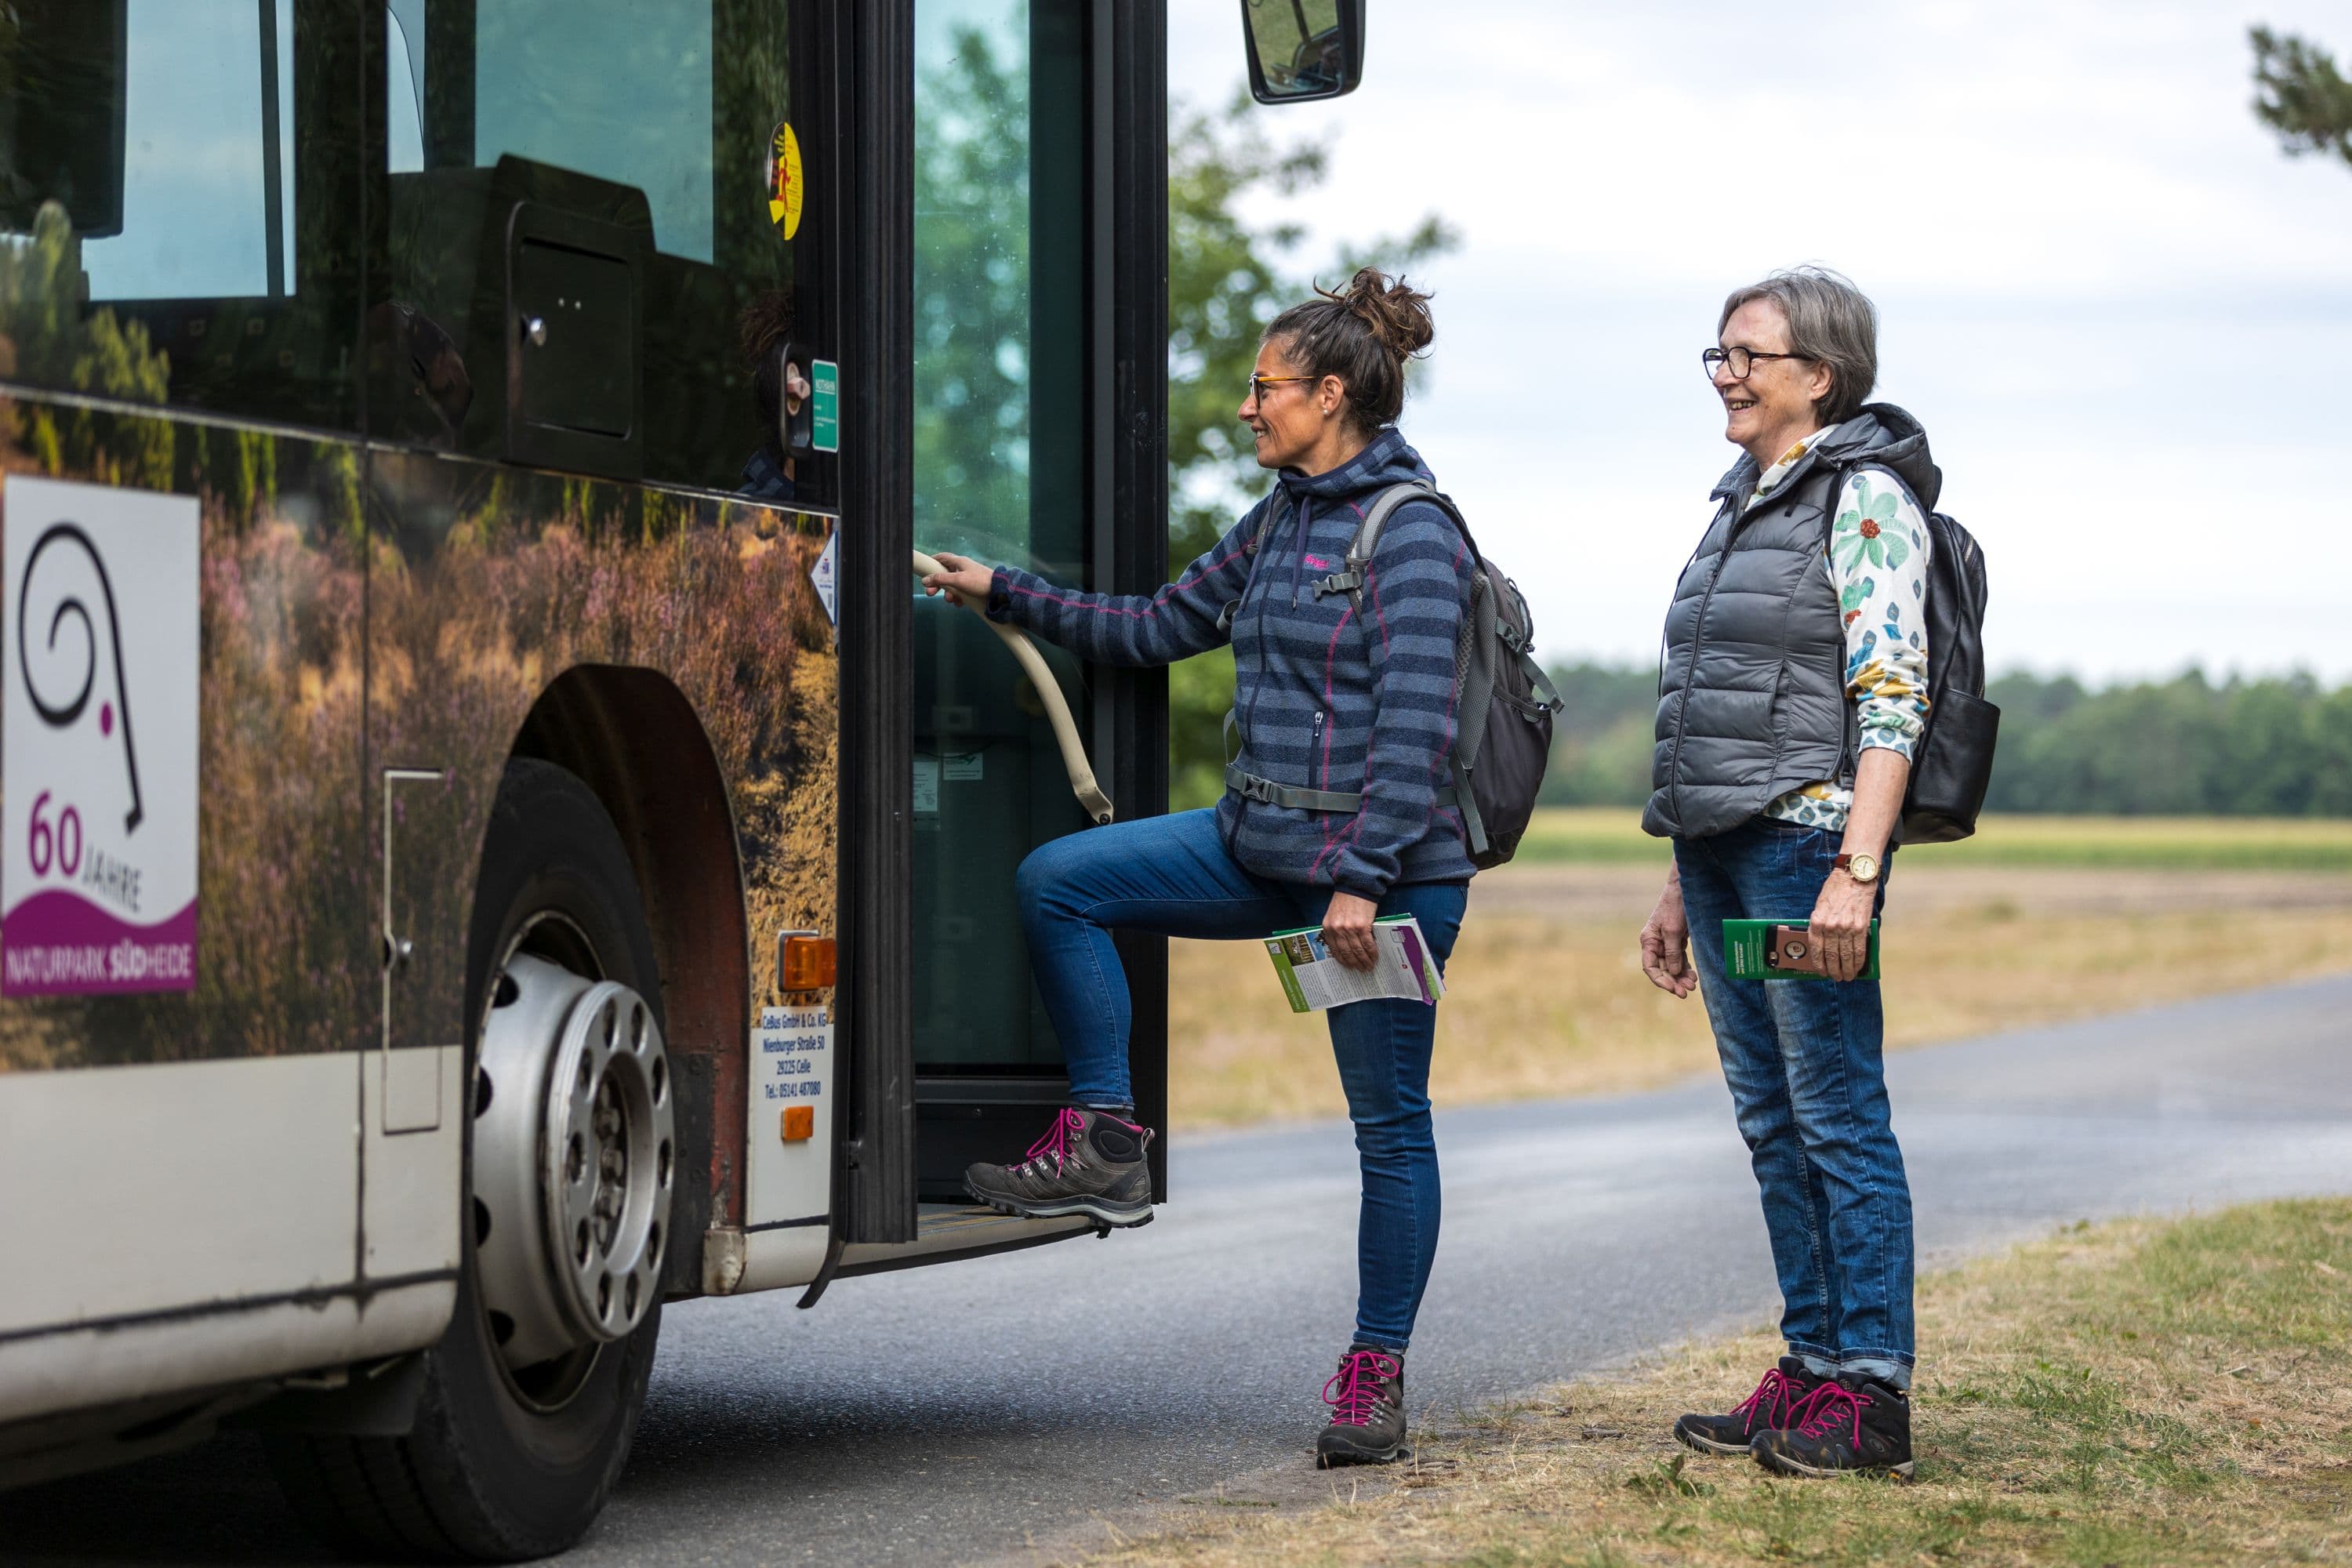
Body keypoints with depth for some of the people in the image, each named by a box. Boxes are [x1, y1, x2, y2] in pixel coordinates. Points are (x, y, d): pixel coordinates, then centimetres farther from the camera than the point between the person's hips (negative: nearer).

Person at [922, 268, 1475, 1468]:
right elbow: (1163, 625, 21)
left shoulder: (1413, 534, -13)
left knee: (1388, 1119, 1)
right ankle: (1104, 1147, 2)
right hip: (1263, 843, 8)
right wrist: (1006, 595, 18)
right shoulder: (1278, 521, 12)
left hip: (1391, 866, -8)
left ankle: (1376, 1372, 11)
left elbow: (1417, 726, -19)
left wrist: (1362, 877, -23)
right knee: (1057, 881, -1)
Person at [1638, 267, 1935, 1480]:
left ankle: (1871, 1392, -3)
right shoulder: (1741, 503, 18)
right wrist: (1679, 885, 20)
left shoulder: (1864, 498, -7)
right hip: (1718, 842, 9)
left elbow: (1892, 701, -15)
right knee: (1773, 1125, 10)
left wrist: (1855, 871, -24)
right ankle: (1812, 1370, 15)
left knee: (1838, 1116, -6)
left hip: (1808, 834, -9)